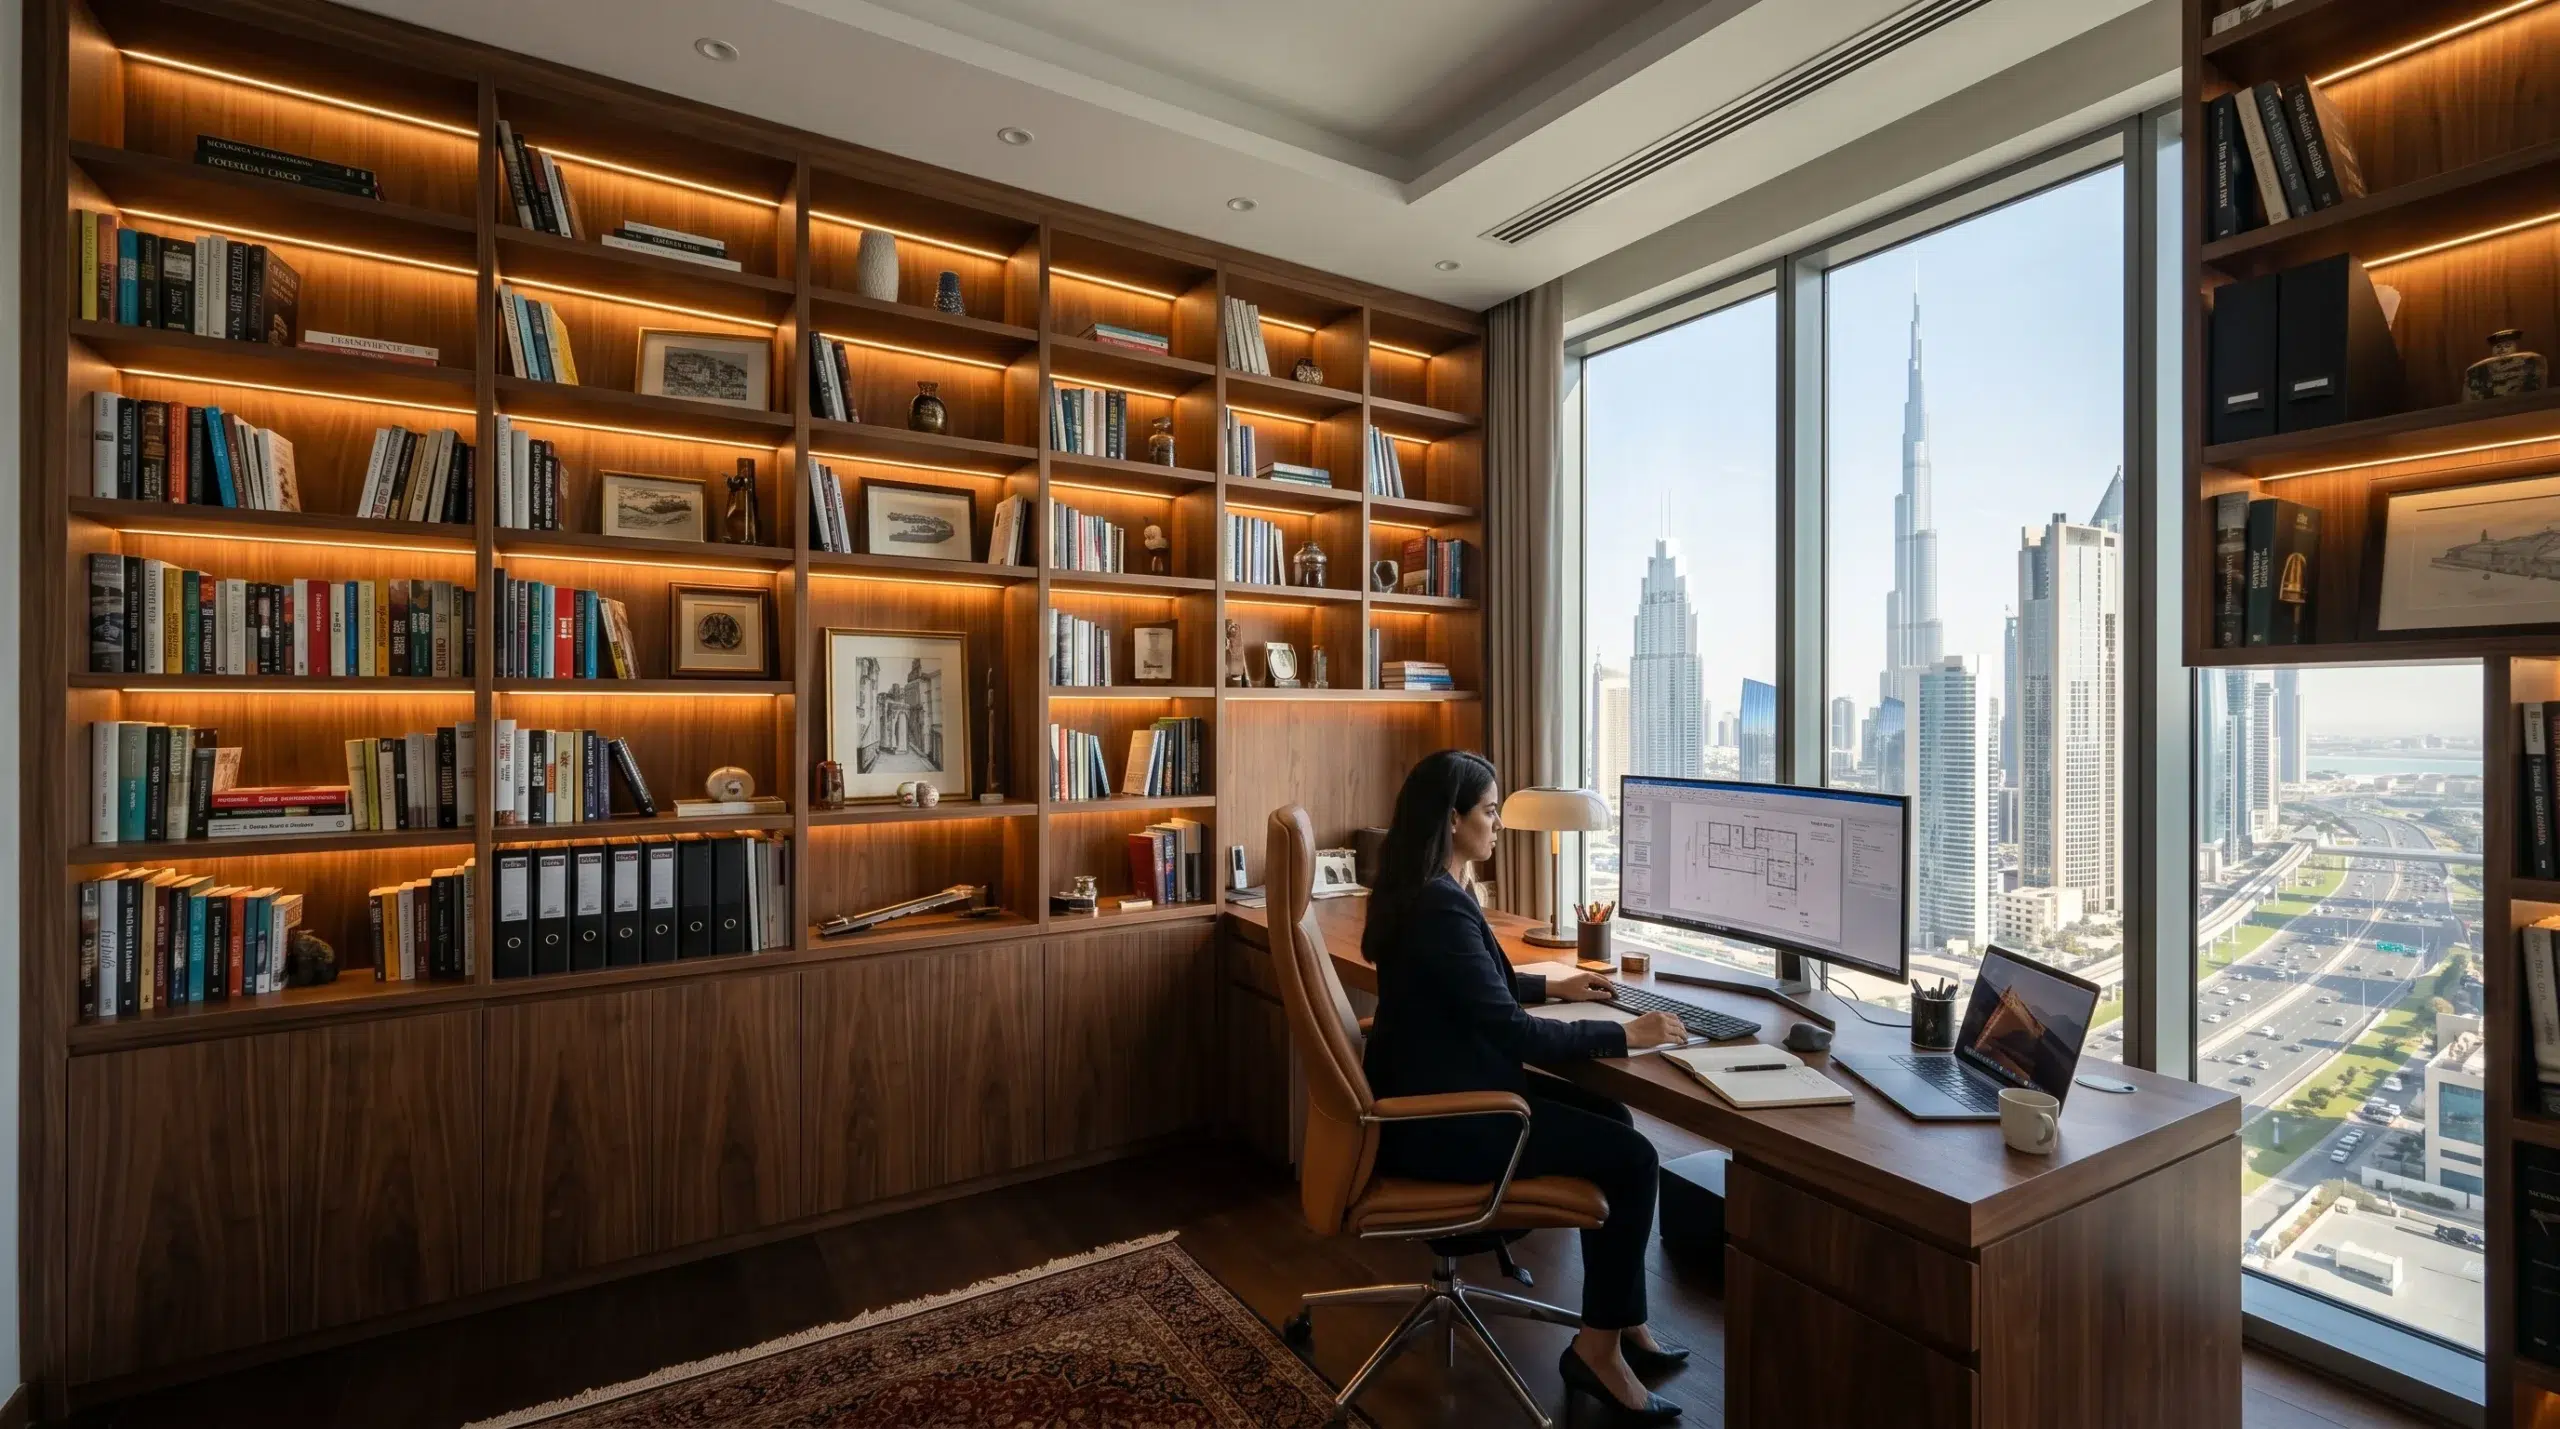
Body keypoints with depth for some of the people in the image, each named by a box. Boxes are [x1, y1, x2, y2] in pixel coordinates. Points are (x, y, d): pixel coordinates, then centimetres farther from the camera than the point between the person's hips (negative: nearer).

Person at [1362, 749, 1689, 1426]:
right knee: (1632, 1158, -5)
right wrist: (1624, 1035, -16)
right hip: (1434, 1121, -10)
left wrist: (1552, 985, 20)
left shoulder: (1422, 890, 7)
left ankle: (1622, 1321, 25)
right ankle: (1597, 1347, 13)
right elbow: (1510, 1031, -25)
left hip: (1435, 1093, 10)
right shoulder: (1439, 905, -25)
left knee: (1607, 1114, 15)